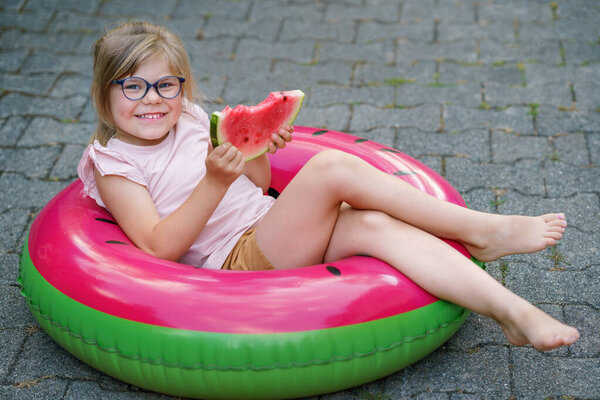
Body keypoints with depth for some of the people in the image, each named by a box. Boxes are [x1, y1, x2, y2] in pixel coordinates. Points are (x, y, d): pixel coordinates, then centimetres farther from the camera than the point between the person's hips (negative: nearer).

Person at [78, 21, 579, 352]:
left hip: (271, 233, 7)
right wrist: (216, 182, -26)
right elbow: (160, 246, -14)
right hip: (238, 260, -7)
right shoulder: (114, 164, -1)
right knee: (331, 166, -28)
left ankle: (510, 308, -32)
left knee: (374, 225, -26)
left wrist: (259, 151, -3)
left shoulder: (190, 122, 18)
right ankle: (482, 230, -22)